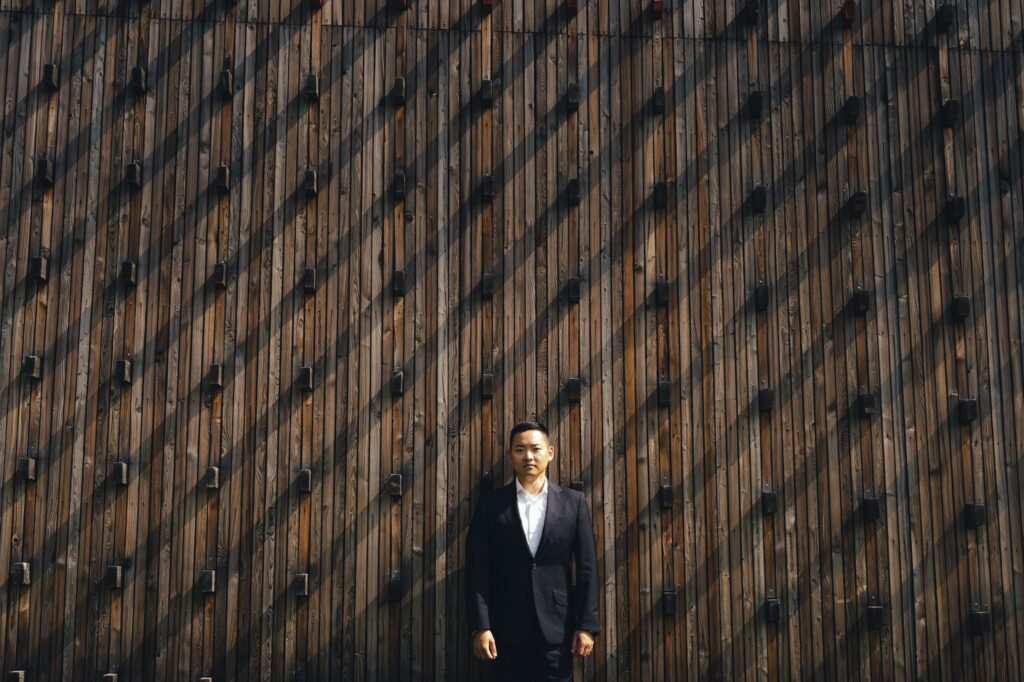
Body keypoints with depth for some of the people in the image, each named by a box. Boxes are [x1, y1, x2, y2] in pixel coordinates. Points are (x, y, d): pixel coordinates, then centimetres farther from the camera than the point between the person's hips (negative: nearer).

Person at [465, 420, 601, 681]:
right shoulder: (491, 503, 3)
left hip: (557, 629, 0)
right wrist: (480, 626, -8)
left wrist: (586, 625, -3)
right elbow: (478, 569, -1)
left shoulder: (573, 502, 4)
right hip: (506, 630, 0)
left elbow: (587, 569, 3)